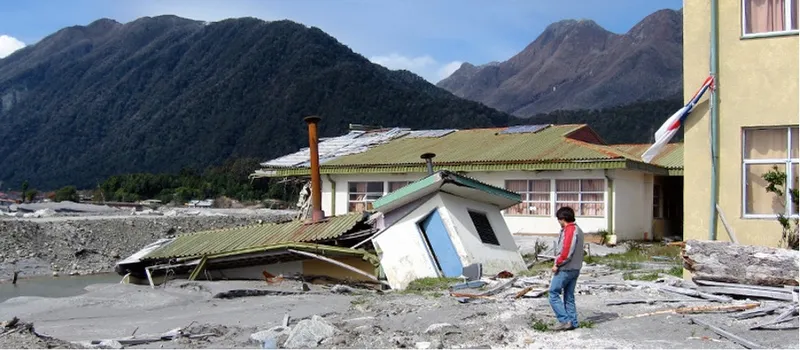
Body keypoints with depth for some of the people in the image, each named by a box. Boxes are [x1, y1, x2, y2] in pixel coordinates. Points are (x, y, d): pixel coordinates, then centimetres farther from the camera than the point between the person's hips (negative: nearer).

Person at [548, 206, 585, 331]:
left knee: (553, 294, -4)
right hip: (575, 268, 10)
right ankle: (572, 322, 14)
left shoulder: (569, 230, -17)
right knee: (569, 296, 13)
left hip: (565, 269, -10)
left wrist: (557, 264, -12)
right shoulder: (578, 230, 15)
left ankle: (565, 320, -7)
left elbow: (566, 252, -24)